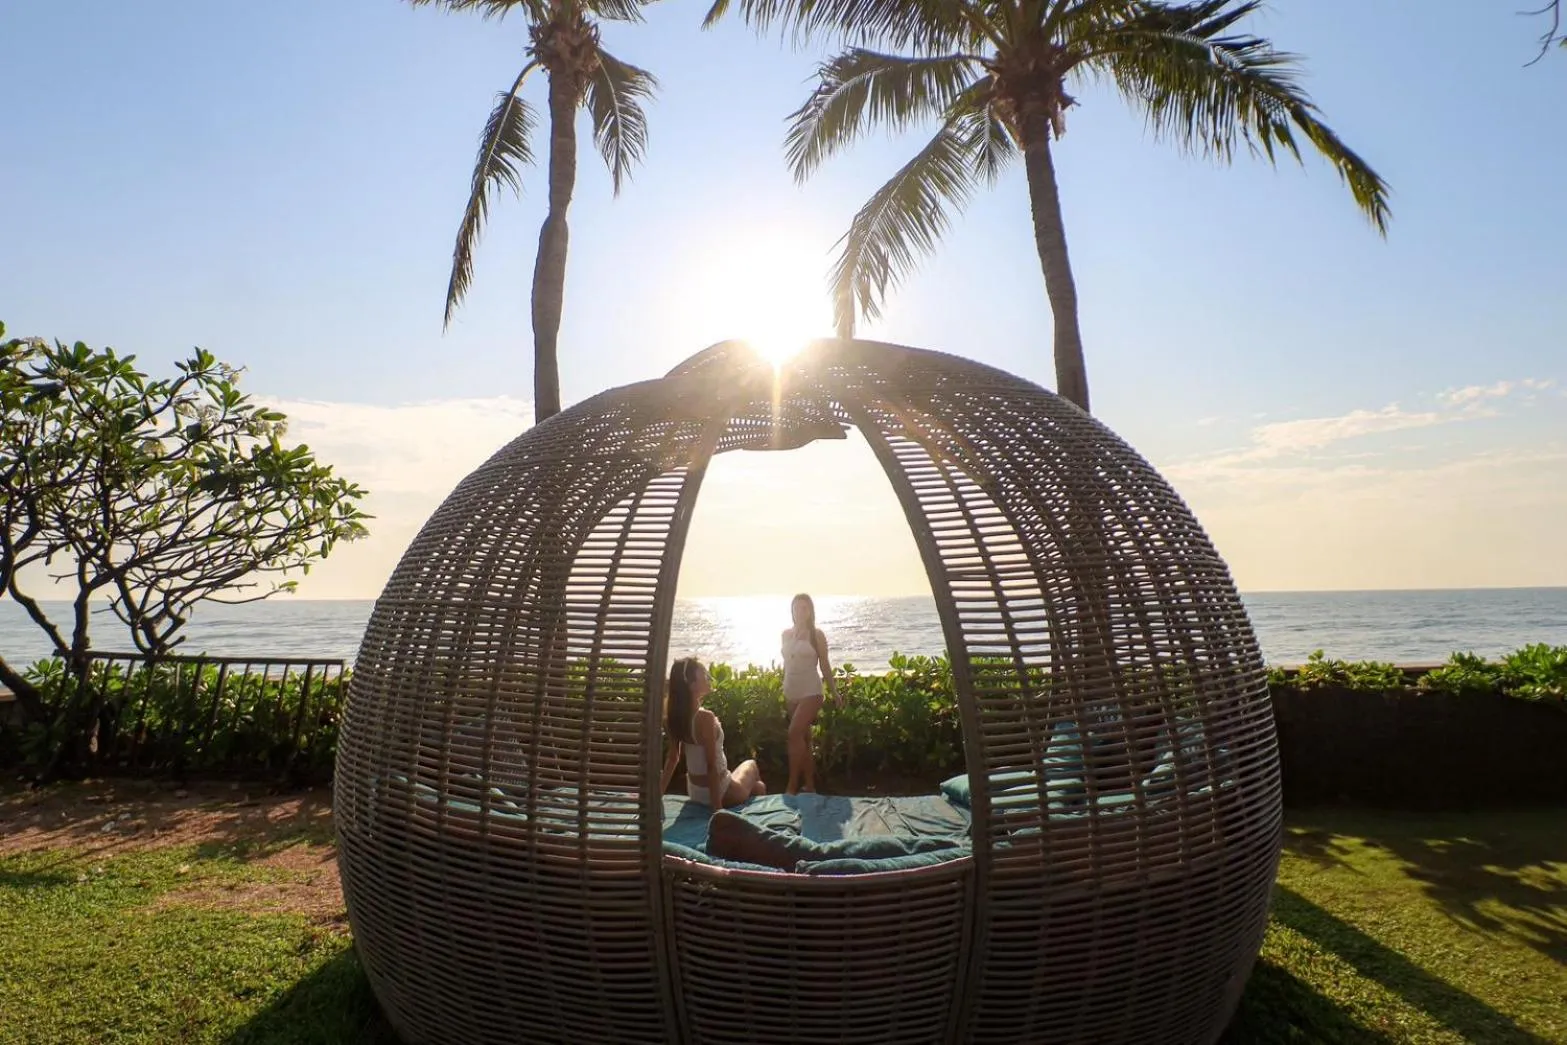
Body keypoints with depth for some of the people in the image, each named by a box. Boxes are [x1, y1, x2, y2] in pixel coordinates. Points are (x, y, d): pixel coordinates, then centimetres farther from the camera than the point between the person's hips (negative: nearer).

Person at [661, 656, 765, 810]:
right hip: (720, 792, -7)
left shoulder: (677, 714, -6)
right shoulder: (705, 717, -29)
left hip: (694, 790, 7)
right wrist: (717, 807, -24)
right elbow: (711, 765, -27)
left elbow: (672, 757, 1)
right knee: (751, 764, 26)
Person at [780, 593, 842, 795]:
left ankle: (792, 786, -13)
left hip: (811, 692, -5)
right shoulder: (786, 634, 8)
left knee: (794, 734, -18)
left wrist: (834, 692, -2)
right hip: (791, 692, 5)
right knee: (803, 738, 11)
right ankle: (809, 785, 20)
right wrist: (782, 690, 15)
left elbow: (824, 665, -2)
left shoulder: (816, 634, -4)